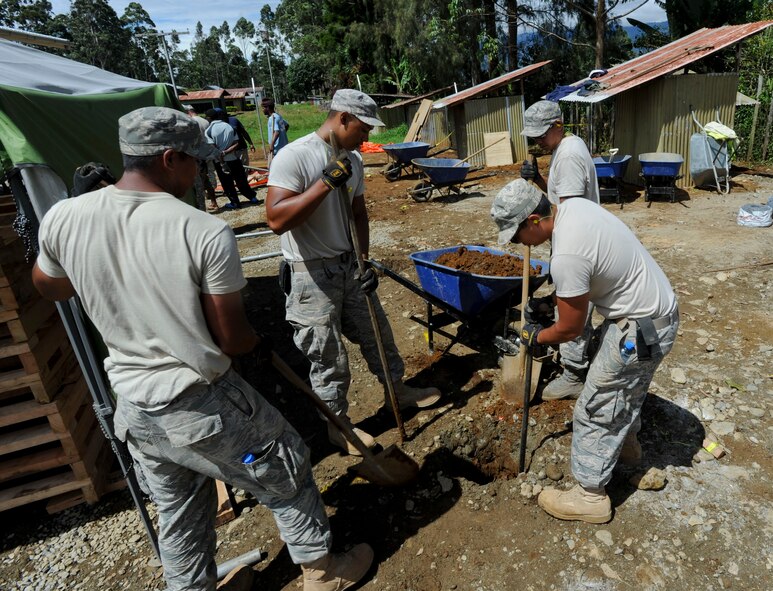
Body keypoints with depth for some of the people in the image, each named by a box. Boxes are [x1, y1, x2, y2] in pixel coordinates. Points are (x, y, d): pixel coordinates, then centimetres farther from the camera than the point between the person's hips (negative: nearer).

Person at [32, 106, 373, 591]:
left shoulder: (63, 218, -8)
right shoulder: (207, 233, -23)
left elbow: (50, 288, 13)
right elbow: (232, 339, -17)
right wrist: (260, 342, 7)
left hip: (133, 411, 6)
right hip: (203, 406, -5)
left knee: (178, 510, 27)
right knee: (288, 476, 19)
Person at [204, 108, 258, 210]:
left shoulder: (209, 130, -9)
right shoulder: (229, 126, 4)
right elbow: (236, 144, -4)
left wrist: (220, 157, -12)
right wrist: (225, 152, -9)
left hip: (220, 162, -3)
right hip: (234, 159, 4)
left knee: (227, 184, 10)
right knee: (241, 181, 15)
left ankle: (235, 203, 15)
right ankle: (253, 197, 19)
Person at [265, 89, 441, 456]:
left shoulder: (352, 160, 5)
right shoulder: (294, 156, -19)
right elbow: (276, 220, -28)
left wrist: (364, 259, 2)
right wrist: (326, 182, -31)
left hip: (349, 265, 7)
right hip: (312, 274, -7)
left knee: (376, 333, 20)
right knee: (329, 358, 5)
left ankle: (399, 390, 44)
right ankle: (338, 425, 28)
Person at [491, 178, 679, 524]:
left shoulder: (566, 257, -32)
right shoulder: (572, 205, -4)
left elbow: (570, 329, -19)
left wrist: (535, 338, 0)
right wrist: (554, 299, 7)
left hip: (641, 330, -10)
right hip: (659, 305, 10)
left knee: (595, 409, 2)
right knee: (627, 387, 30)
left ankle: (590, 497, 18)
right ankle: (625, 442, 54)